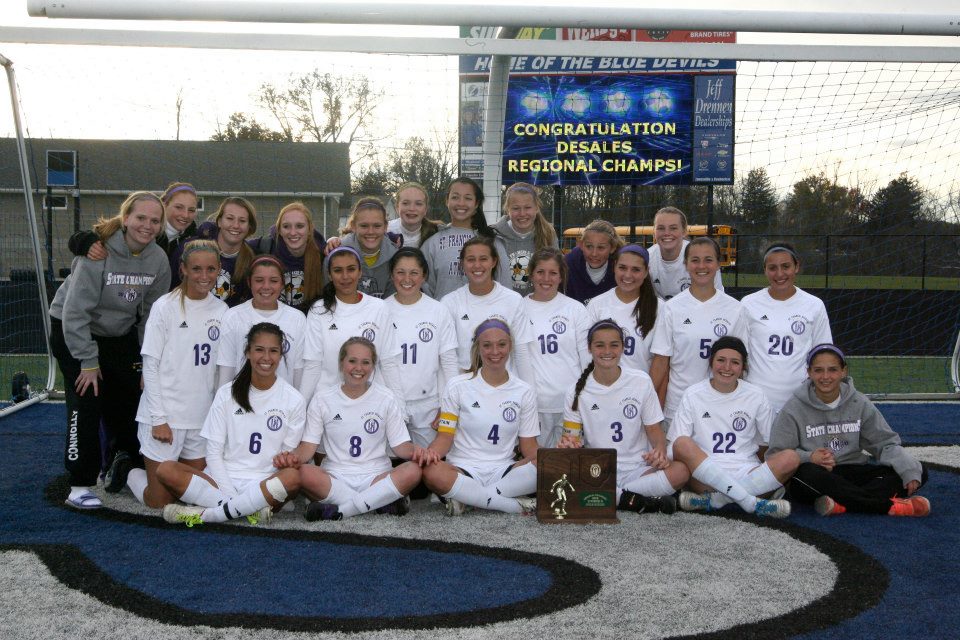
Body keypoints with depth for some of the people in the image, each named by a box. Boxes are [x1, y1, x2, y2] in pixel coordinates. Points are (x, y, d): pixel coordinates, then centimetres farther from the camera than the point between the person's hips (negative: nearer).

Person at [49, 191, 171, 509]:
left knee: (127, 401, 1)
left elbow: (152, 314, -1)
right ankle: (80, 486, -7)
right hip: (71, 330, -5)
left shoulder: (158, 260, -9)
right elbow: (76, 309, -25)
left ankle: (122, 466, 27)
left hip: (120, 334, 5)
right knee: (86, 402, -16)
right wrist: (88, 362, -23)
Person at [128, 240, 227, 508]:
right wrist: (158, 419, -12)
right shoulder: (165, 307, -9)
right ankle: (128, 472, 29)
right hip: (165, 415, -5)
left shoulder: (221, 310, 4)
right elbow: (150, 366, -9)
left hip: (201, 416, 5)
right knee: (160, 500, 1)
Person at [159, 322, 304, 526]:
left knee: (293, 477, -36)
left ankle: (204, 514, -28)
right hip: (223, 481, 1)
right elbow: (213, 451, 2)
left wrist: (285, 458, -16)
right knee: (166, 470, -24)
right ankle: (250, 509, -26)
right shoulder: (227, 393, 6)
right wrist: (230, 494, -12)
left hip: (265, 485, -1)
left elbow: (290, 451, 9)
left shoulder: (294, 400, 4)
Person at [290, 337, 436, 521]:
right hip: (334, 479, -1)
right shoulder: (322, 399, 6)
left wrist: (416, 451, -19)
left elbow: (401, 445, 4)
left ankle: (337, 511, -27)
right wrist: (294, 456, -21)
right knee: (305, 473, -34)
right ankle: (383, 502, -24)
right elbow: (309, 446, 2)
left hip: (376, 478, 1)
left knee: (413, 471, -30)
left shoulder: (386, 398, 7)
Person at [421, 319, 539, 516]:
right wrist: (431, 452, -22)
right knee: (431, 472, -36)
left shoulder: (523, 391, 10)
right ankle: (516, 505, -28)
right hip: (463, 469, -2)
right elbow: (445, 437, 1)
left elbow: (529, 447, 9)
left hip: (504, 471, 2)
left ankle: (465, 500, -24)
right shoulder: (458, 386, 5)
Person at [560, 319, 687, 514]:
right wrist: (568, 446, -20)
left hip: (637, 470, 0)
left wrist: (660, 450, -15)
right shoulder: (577, 394, 5)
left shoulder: (641, 382, 6)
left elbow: (654, 430, 8)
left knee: (680, 471, -30)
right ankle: (642, 502, -25)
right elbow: (573, 439, 5)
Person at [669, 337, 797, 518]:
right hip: (704, 475, -2)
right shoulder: (692, 395, 5)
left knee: (790, 458, -24)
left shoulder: (755, 395, 9)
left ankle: (714, 500, -28)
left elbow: (768, 443, 13)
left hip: (746, 474, 2)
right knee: (682, 444, -31)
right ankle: (752, 502, -32)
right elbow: (676, 444, 0)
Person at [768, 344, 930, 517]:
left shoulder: (859, 403, 5)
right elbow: (777, 455, -7)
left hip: (852, 472, 4)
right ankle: (888, 504, -34)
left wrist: (910, 470, -17)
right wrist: (809, 457, -27)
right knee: (805, 472, -39)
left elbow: (885, 443, 2)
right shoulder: (794, 409, -4)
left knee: (919, 472, -13)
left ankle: (842, 503, -35)